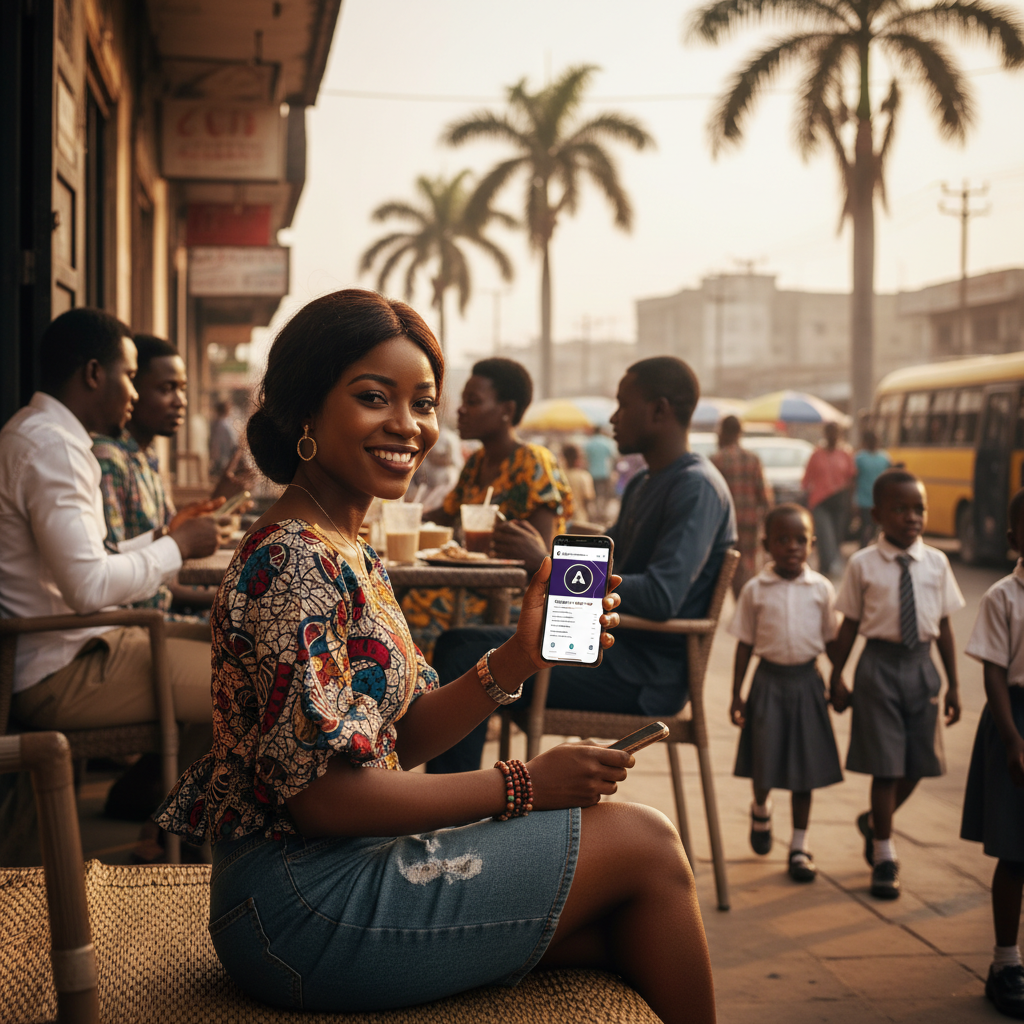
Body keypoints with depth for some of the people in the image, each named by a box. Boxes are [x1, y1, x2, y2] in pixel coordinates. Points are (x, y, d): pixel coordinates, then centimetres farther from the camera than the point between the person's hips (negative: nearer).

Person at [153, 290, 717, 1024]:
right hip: (303, 905, -9)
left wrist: (519, 658, -4)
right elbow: (322, 793, -23)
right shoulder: (295, 563, -19)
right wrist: (521, 787, -16)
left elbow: (400, 736, 11)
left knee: (617, 937, 7)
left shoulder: (346, 555, 12)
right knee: (644, 844, -3)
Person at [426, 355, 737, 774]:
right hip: (609, 645, 10)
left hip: (643, 676, -10)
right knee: (456, 644, 6)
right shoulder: (644, 485, 18)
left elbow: (661, 598, -28)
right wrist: (538, 551, 3)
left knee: (467, 664, -19)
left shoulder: (697, 488, -15)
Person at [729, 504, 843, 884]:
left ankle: (799, 847, 16)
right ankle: (761, 809, 35)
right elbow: (745, 643, 2)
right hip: (769, 680, -1)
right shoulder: (755, 590, -3)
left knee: (805, 766, 5)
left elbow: (831, 639, 8)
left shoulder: (821, 589, -1)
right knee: (765, 762, 0)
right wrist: (736, 695, 1)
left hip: (806, 680, 1)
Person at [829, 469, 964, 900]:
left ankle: (875, 822, 38)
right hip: (880, 664, -3)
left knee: (918, 764, 10)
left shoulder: (936, 563, 2)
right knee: (885, 765, 1)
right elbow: (849, 625, 0)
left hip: (920, 665, 3)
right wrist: (837, 678, 1)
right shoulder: (863, 565, -5)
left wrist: (953, 684, 7)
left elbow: (944, 625, 6)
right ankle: (884, 856, 15)